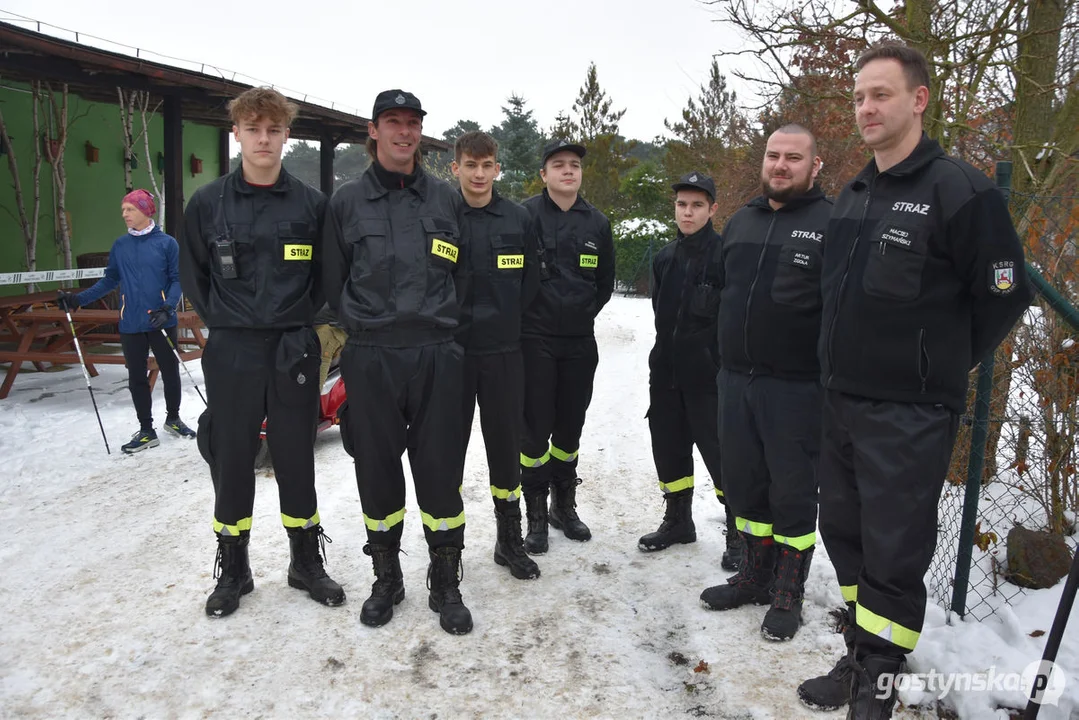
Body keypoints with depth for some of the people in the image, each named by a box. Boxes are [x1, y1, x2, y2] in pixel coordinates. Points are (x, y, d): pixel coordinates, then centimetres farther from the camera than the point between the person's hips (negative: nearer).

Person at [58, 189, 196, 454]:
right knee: (136, 377, 7)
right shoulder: (120, 246, 7)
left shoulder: (166, 243, -5)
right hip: (130, 324, 3)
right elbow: (109, 281, 11)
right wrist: (79, 298, 1)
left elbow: (177, 279, -6)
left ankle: (173, 418, 31)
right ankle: (146, 431, 18)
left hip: (162, 322, -3)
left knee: (170, 372, 9)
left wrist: (167, 308, -20)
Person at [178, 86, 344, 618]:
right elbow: (193, 275, 11)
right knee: (231, 460, 8)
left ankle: (306, 561, 25)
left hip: (294, 351, 0)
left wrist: (301, 320, 1)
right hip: (231, 353, 1)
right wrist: (222, 322, 4)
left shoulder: (311, 204, 0)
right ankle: (232, 569, 25)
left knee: (296, 459, 9)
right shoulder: (208, 203, 1)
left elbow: (326, 274, 8)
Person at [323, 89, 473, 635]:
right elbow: (333, 284, 10)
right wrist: (366, 327, 5)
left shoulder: (447, 199, 9)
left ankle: (446, 584, 19)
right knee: (377, 472, 9)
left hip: (437, 358, 0)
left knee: (440, 471, 3)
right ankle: (386, 579, 28)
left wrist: (441, 324, 7)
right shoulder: (346, 201, 6)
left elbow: (464, 273, 13)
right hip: (371, 360, 0)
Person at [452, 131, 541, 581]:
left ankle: (510, 541, 24)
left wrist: (507, 321, 5)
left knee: (506, 446, 9)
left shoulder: (518, 219, 4)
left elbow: (530, 281, 10)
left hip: (503, 352, 2)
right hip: (450, 350, -1)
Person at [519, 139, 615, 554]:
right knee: (536, 429, -1)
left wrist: (584, 313, 9)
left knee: (570, 427, 11)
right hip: (535, 339, -4)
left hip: (580, 341, 4)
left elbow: (605, 281, 17)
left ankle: (564, 506, 27)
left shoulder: (597, 223, 8)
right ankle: (536, 516, 12)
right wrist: (526, 314, -1)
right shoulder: (525, 215, -5)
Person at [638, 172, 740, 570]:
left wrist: (720, 361, -12)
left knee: (720, 452, -3)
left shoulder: (725, 254, -10)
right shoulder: (664, 257, 10)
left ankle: (739, 533, 13)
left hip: (709, 374, -6)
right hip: (666, 371, 7)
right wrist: (669, 350, 16)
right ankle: (677, 521, 31)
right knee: (668, 447, 14)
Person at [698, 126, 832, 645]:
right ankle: (755, 575, 33)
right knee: (743, 483, 15)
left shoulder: (831, 223, -6)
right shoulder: (740, 223, 14)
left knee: (793, 492, 5)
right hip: (736, 380, 6)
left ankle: (788, 595, 22)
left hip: (795, 387, -6)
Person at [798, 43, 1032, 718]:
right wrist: (845, 368, 16)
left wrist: (942, 367, 1)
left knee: (893, 555, 2)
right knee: (845, 535, 16)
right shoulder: (852, 196, 11)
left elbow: (1005, 296, -7)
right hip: (841, 402, 7)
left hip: (910, 415, -7)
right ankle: (859, 656, 33)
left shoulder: (961, 191, -11)